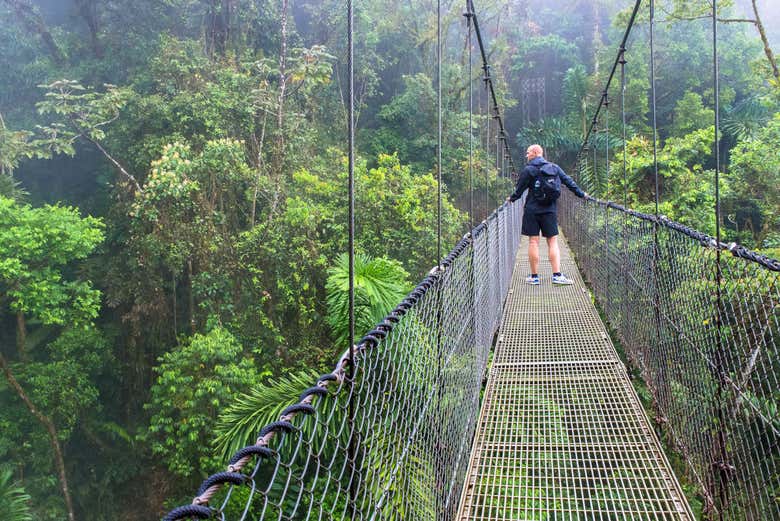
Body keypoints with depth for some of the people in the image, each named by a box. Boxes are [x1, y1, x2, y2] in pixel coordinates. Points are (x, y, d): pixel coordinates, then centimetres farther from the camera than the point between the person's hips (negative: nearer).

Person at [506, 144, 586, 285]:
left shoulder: (528, 170, -5)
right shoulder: (554, 167, 7)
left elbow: (520, 189, -1)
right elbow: (568, 181, 10)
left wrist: (512, 198, 17)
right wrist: (581, 194, 21)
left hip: (532, 210, -3)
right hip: (550, 210, 3)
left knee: (533, 242, 1)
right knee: (552, 242, 5)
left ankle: (534, 277, 4)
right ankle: (557, 275, -4)